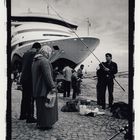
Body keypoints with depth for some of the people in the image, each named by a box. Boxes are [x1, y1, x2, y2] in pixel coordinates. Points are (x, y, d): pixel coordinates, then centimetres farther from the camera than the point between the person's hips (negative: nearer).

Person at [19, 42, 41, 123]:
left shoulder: (25, 54, 11)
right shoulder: (34, 55, -13)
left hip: (23, 79, 8)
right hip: (30, 79, -8)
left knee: (25, 98, 17)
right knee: (30, 99, -2)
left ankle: (23, 115, 26)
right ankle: (30, 117, 3)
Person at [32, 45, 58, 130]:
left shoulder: (35, 61, 15)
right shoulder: (44, 61, -16)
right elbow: (47, 75, -22)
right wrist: (52, 87, -20)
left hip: (37, 89, 10)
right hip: (44, 88, -10)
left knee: (40, 106, 16)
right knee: (46, 106, 0)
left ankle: (40, 123, 25)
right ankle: (45, 124, 6)